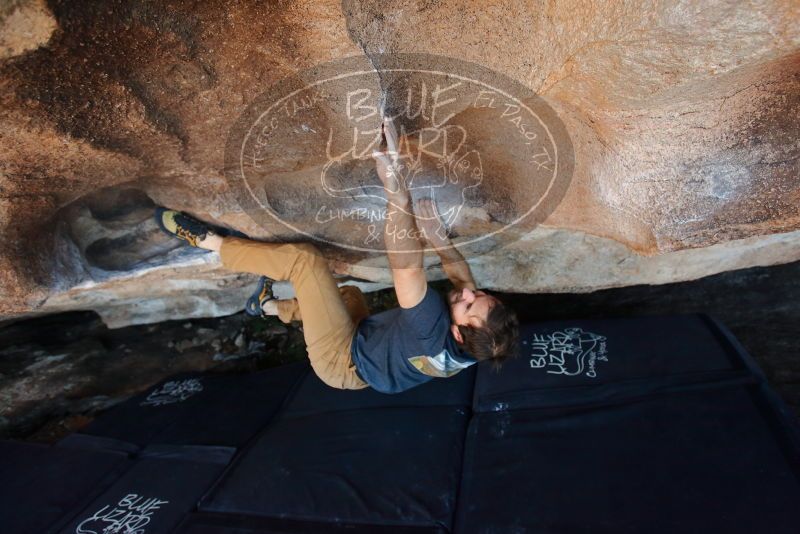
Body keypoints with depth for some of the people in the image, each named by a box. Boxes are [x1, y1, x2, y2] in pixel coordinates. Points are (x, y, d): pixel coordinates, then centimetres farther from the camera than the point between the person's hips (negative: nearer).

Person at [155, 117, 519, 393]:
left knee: (304, 257, -18)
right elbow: (459, 271, 0)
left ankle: (205, 240, 0)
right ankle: (271, 306, 53)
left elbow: (406, 267, -51)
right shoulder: (469, 348, -18)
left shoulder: (434, 334, -41)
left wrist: (392, 181, -54)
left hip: (342, 361, -8)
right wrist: (433, 233, -10)